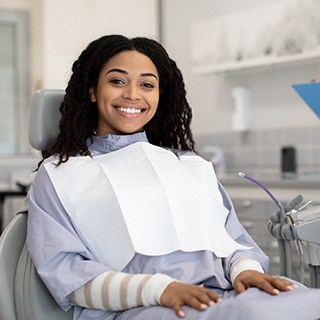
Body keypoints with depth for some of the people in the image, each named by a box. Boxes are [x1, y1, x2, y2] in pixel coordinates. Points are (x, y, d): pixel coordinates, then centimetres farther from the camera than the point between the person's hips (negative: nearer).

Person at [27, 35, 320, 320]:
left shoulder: (193, 166, 29)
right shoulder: (58, 174, 16)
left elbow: (235, 240, 21)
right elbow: (62, 269, 1)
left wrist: (245, 268, -6)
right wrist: (158, 289, -16)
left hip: (223, 295, 5)